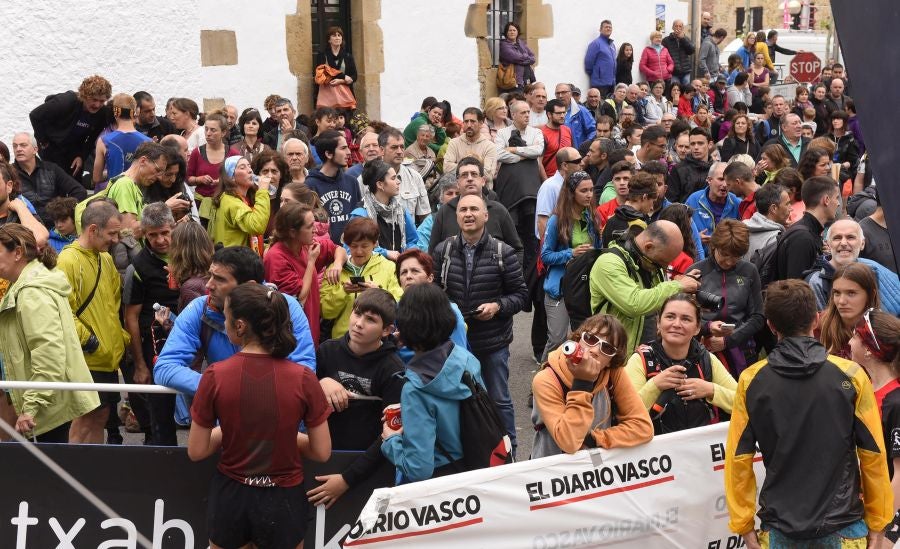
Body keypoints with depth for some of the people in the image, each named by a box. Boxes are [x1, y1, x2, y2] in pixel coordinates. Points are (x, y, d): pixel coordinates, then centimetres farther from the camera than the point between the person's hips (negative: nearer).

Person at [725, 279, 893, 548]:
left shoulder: (750, 381, -6)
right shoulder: (851, 376, -9)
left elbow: (738, 459, -4)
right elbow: (873, 455, -5)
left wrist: (744, 526, 5)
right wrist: (877, 524, 6)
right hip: (843, 526, -1)